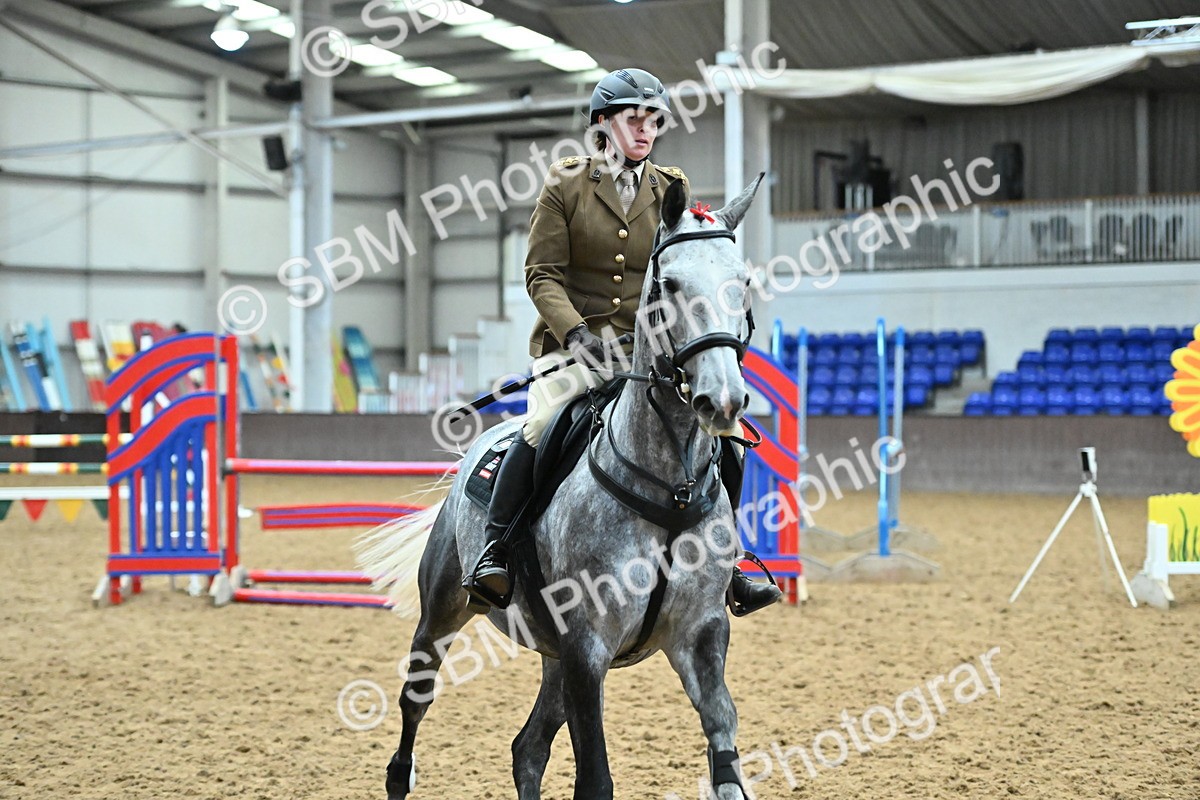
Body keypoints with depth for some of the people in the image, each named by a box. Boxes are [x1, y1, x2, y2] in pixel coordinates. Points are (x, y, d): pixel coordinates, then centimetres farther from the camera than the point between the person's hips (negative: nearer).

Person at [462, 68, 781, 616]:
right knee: (542, 426, -30)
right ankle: (494, 553, -22)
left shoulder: (672, 191, 10)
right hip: (573, 340, -3)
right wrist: (575, 332, -19)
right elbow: (542, 273, -4)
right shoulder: (566, 185, 1)